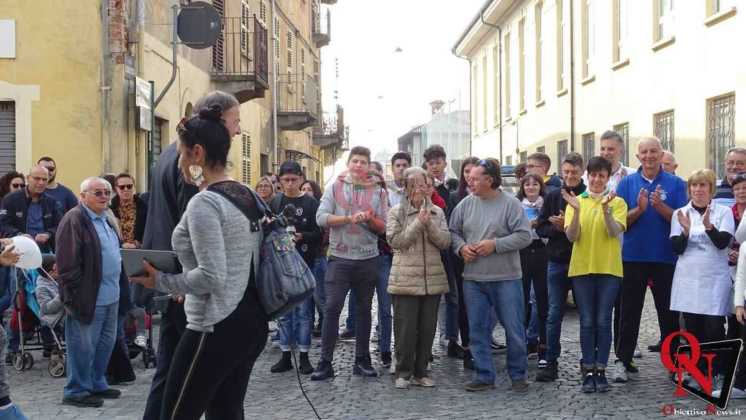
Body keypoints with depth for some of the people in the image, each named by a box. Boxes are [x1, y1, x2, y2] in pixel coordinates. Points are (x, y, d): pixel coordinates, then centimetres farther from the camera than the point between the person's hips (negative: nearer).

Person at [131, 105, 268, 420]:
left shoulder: (204, 203, -17)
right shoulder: (248, 196, 10)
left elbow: (212, 277, -23)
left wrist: (160, 281, -11)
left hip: (217, 329, -9)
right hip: (251, 323, 9)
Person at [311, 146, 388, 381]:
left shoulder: (378, 192, 6)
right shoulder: (335, 187, 2)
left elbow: (383, 227, 5)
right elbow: (321, 218, -9)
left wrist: (371, 219, -15)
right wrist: (350, 218, -18)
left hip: (368, 259, 2)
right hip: (340, 258, -2)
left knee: (364, 309, 10)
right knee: (332, 308, -5)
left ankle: (362, 360, 19)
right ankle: (325, 362, 0)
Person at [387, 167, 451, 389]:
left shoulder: (437, 212, 10)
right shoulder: (397, 212, 0)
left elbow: (445, 241, 1)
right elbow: (395, 241, -10)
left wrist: (429, 224, -13)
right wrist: (418, 223, -15)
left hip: (433, 279, 4)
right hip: (405, 279, -3)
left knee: (427, 328, 8)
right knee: (406, 329, -2)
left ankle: (420, 372, 20)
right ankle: (403, 373, 12)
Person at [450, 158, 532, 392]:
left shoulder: (511, 204, -6)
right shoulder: (466, 204, 6)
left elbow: (524, 236, -10)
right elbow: (453, 231, 13)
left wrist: (495, 244, -17)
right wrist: (461, 247, -7)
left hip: (506, 278, -4)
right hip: (473, 279, 4)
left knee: (514, 329, 2)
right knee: (477, 329, 8)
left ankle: (518, 375, 18)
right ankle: (484, 376, 19)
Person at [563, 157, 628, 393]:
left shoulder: (617, 202, 3)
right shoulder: (577, 201, 5)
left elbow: (615, 232, -12)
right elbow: (571, 236, -5)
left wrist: (606, 208, -26)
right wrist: (576, 210, -19)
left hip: (608, 269, -1)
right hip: (582, 268, 1)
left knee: (603, 322, 0)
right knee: (587, 322, 2)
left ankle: (601, 370, 8)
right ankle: (588, 371, 9)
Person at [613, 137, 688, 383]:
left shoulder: (675, 184, 3)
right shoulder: (627, 183, 5)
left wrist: (660, 206, -20)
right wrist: (639, 209, -18)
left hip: (666, 258, 0)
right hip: (633, 257, 0)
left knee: (669, 311, 8)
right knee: (628, 312, 4)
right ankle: (623, 361, 10)